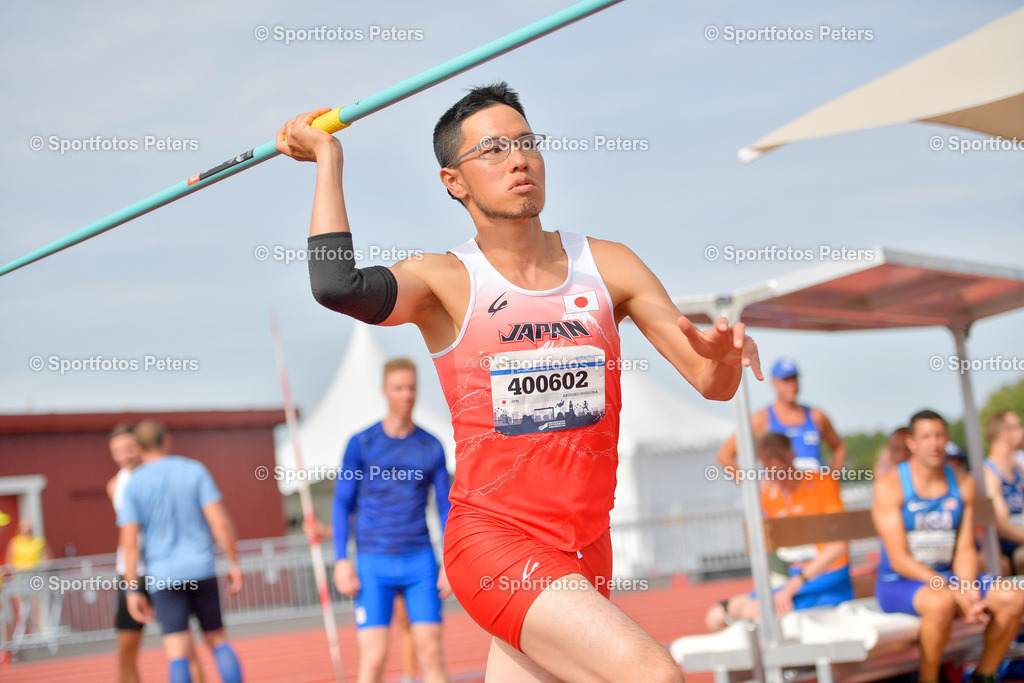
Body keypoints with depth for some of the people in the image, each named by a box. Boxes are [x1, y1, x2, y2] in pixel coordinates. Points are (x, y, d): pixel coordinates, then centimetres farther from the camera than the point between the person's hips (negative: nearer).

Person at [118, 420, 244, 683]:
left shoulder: (132, 485, 1)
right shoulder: (194, 470, 2)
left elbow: (129, 542, -4)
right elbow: (219, 521, -5)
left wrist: (133, 590, -1)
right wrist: (234, 564, 2)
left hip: (162, 576, -1)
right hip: (201, 569, 1)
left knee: (177, 652, -3)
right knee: (217, 639, 12)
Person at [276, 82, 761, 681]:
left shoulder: (606, 265, 6)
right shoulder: (446, 282, -5)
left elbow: (712, 383, 3)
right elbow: (337, 285, -26)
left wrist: (724, 356, -20)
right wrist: (328, 157, -15)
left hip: (587, 552, 5)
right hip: (493, 539, -5)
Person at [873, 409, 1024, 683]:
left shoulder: (964, 486, 5)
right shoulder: (889, 487, -11)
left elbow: (965, 551, 1)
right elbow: (899, 560, -16)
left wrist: (969, 588, -20)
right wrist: (953, 589, -25)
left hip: (948, 576, 6)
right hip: (898, 583, -5)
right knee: (941, 602, -38)